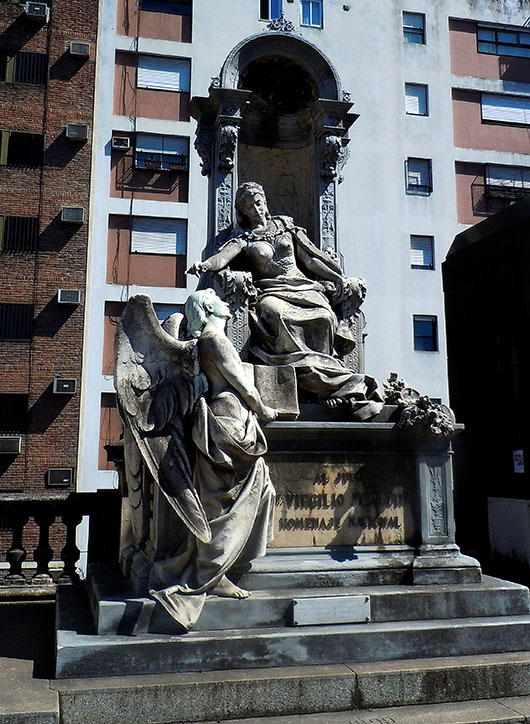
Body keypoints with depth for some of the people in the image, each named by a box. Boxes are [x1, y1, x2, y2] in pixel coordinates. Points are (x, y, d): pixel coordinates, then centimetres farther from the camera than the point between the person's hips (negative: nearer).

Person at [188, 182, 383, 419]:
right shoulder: (244, 238, 14)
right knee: (278, 315, -38)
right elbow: (223, 257, -7)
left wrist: (342, 281, 11)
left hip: (302, 286, 3)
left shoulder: (284, 225, 22)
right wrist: (204, 265, -29)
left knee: (324, 315, -31)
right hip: (270, 292, -2)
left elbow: (311, 259, 20)